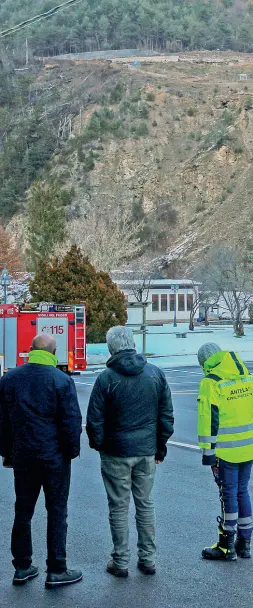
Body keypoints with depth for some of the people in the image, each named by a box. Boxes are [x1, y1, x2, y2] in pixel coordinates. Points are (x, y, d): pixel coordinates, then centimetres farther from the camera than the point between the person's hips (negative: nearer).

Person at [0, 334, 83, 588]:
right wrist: (72, 450, 1)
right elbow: (72, 421, -12)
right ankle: (56, 571, 11)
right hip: (54, 457, -4)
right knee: (57, 512, 6)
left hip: (22, 456, 4)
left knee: (23, 511, 15)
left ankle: (22, 567, 22)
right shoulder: (62, 380, -12)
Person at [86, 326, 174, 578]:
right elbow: (167, 415, 4)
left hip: (116, 453, -3)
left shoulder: (106, 378, -13)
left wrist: (98, 445, 10)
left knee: (119, 508, 7)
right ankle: (148, 559, 22)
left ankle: (120, 562, 16)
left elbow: (94, 420, -9)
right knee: (145, 504, 15)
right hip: (147, 452, 4)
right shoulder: (156, 373, -1)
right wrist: (160, 448, 14)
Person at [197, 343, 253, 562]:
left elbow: (209, 418, -16)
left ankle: (227, 546, 13)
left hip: (226, 451, -6)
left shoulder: (212, 382, -12)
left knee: (229, 495, 3)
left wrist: (208, 450, -12)